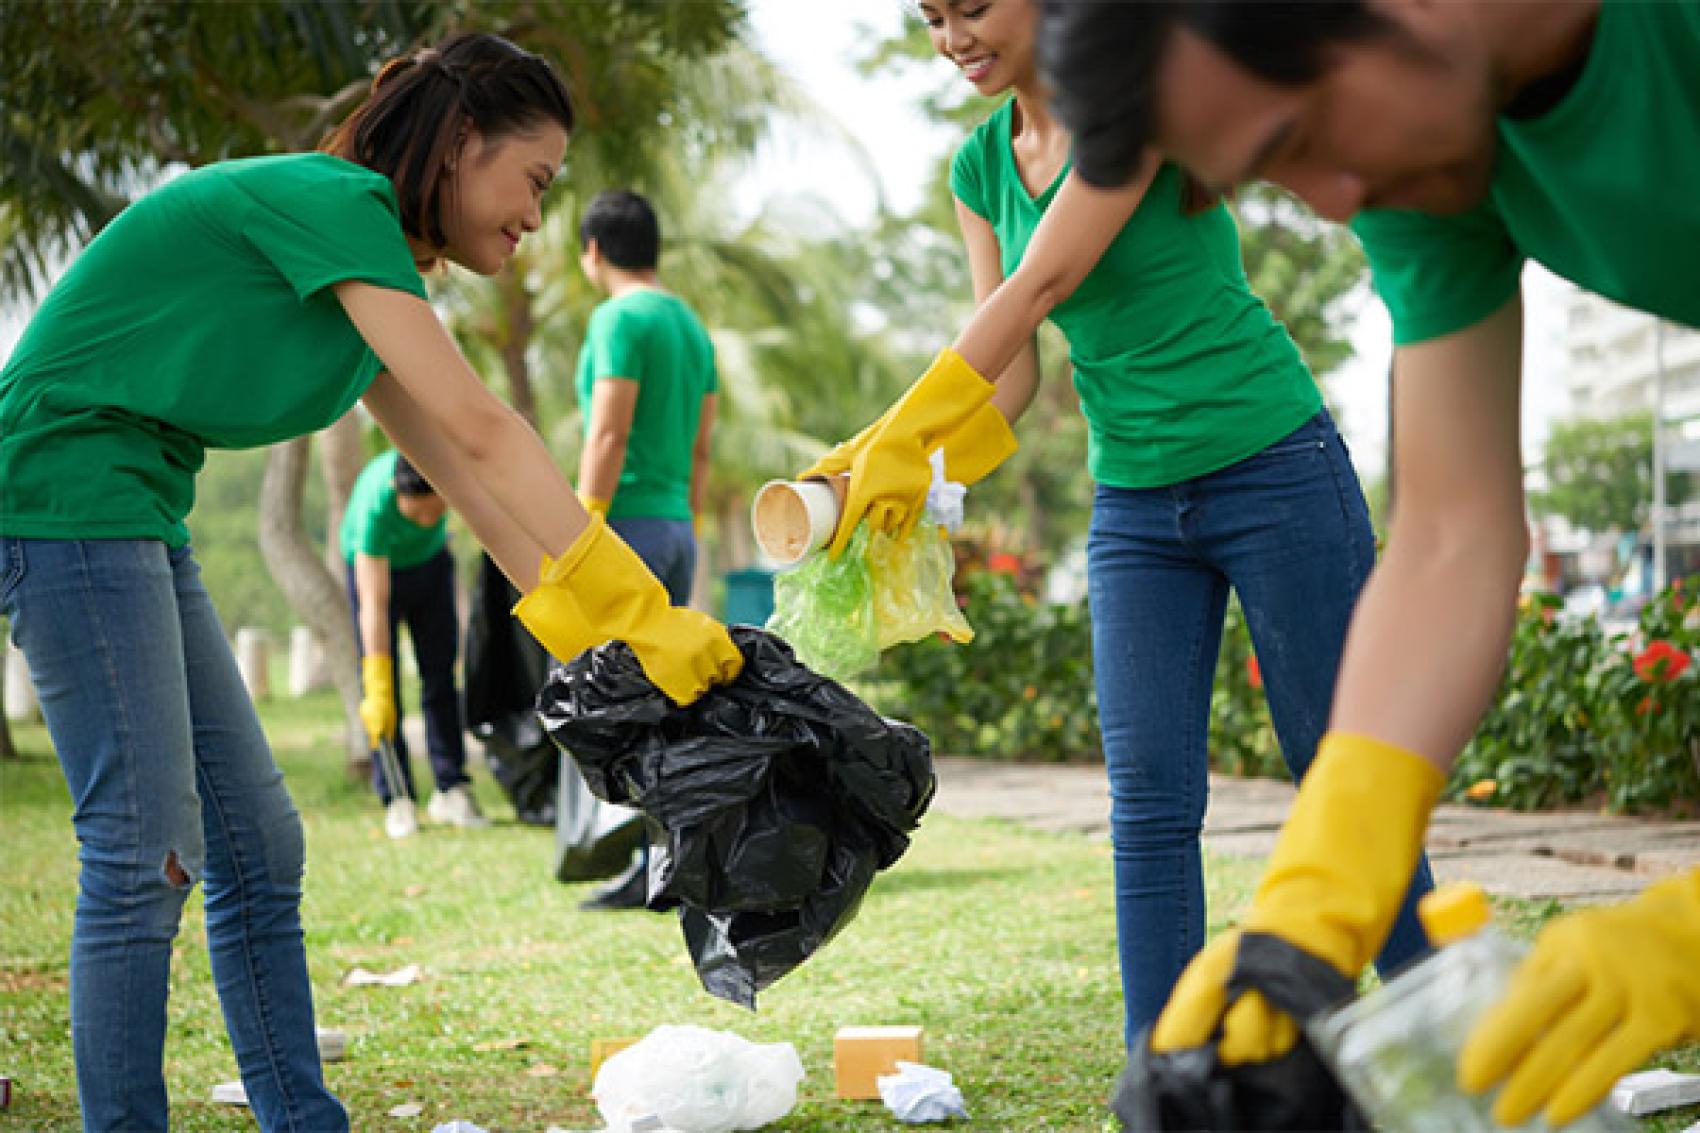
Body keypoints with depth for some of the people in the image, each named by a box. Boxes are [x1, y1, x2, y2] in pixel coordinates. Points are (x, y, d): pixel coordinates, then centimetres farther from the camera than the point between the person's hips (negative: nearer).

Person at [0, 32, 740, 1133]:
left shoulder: (368, 262, 14)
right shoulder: (332, 199, -15)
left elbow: (460, 475, 13)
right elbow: (480, 432, -21)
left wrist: (601, 639, 6)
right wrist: (642, 613, -21)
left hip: (136, 514, 10)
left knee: (254, 841, 9)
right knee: (145, 851, -9)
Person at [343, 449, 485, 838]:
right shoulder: (374, 504, -42)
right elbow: (374, 606, -41)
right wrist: (377, 689, -43)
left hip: (431, 561, 4)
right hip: (376, 570, -4)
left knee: (442, 678, 3)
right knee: (382, 690, -8)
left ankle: (452, 791, 8)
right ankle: (397, 799, -4)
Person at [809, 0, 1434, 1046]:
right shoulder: (980, 169, 7)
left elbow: (1041, 284, -23)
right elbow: (1009, 376, 5)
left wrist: (898, 441, -27)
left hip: (1274, 468, -6)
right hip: (1135, 504, 6)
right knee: (1150, 799, -1)